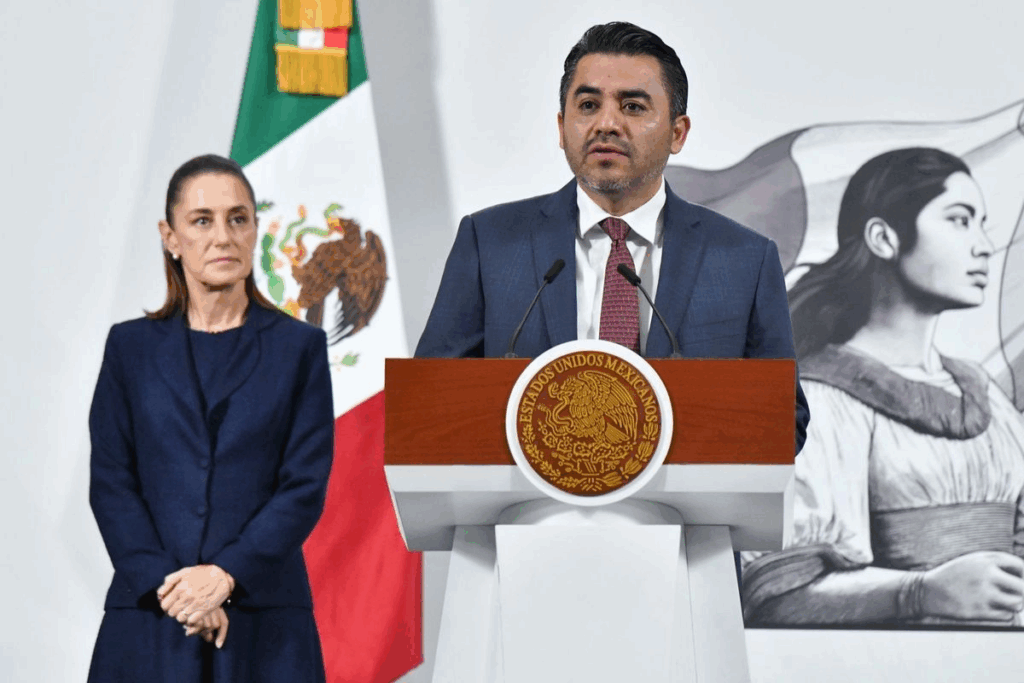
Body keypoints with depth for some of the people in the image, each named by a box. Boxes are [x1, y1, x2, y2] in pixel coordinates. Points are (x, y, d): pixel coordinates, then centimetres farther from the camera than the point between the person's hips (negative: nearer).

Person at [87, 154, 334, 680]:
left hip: (264, 621, -1)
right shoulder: (131, 347, 9)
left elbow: (306, 485, -1)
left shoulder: (300, 347, 6)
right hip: (149, 617, 1)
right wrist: (165, 584, -11)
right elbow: (110, 482, 3)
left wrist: (226, 575, -13)